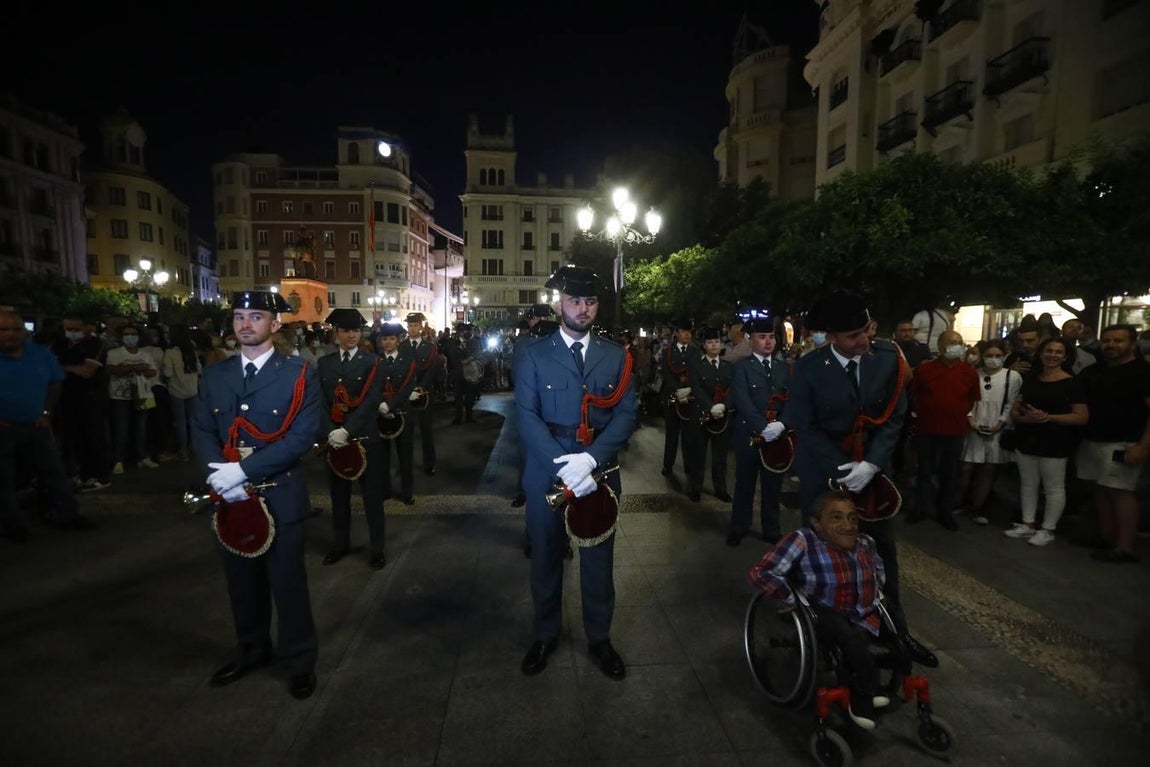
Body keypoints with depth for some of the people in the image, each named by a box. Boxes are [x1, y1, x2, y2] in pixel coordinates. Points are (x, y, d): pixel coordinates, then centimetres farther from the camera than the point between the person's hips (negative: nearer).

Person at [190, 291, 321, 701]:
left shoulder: (299, 374, -9)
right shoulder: (214, 374, 8)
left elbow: (302, 437, -16)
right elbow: (201, 431, 5)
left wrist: (244, 470, -21)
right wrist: (220, 472, -14)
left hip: (280, 494, -4)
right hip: (229, 495, 5)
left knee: (288, 581, 8)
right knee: (242, 579, 19)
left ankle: (299, 660, 27)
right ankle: (251, 649, 41)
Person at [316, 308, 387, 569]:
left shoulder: (371, 362, -2)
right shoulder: (323, 363, 7)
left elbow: (371, 401, -13)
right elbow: (320, 402, 0)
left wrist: (347, 430, -22)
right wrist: (330, 432, -15)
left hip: (366, 437, -3)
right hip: (333, 438, 3)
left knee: (372, 495, 5)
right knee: (338, 494, 15)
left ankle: (376, 547, 18)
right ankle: (340, 543, 32)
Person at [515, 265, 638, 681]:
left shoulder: (616, 356, 4)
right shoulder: (534, 354, -1)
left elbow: (627, 413, -4)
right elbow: (527, 416, -9)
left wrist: (590, 458, -19)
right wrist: (563, 465, -21)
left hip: (600, 472, 1)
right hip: (546, 473, -1)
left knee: (598, 559, 14)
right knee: (545, 557, 15)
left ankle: (599, 638, 37)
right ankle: (545, 635, 38)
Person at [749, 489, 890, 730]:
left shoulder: (866, 543, -1)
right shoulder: (802, 541, -22)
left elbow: (879, 570, 24)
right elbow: (761, 573, -28)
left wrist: (875, 592, 9)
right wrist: (793, 602, -22)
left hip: (863, 619, 5)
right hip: (821, 615, -5)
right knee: (852, 640, -30)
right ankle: (866, 693, -5)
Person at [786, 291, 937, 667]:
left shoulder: (888, 358, -9)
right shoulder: (808, 367, -16)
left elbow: (894, 416, -5)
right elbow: (804, 425, -13)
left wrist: (870, 464, -15)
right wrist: (843, 469, -18)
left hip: (870, 466, 3)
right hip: (822, 470, -2)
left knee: (883, 549, 13)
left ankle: (895, 628, 33)